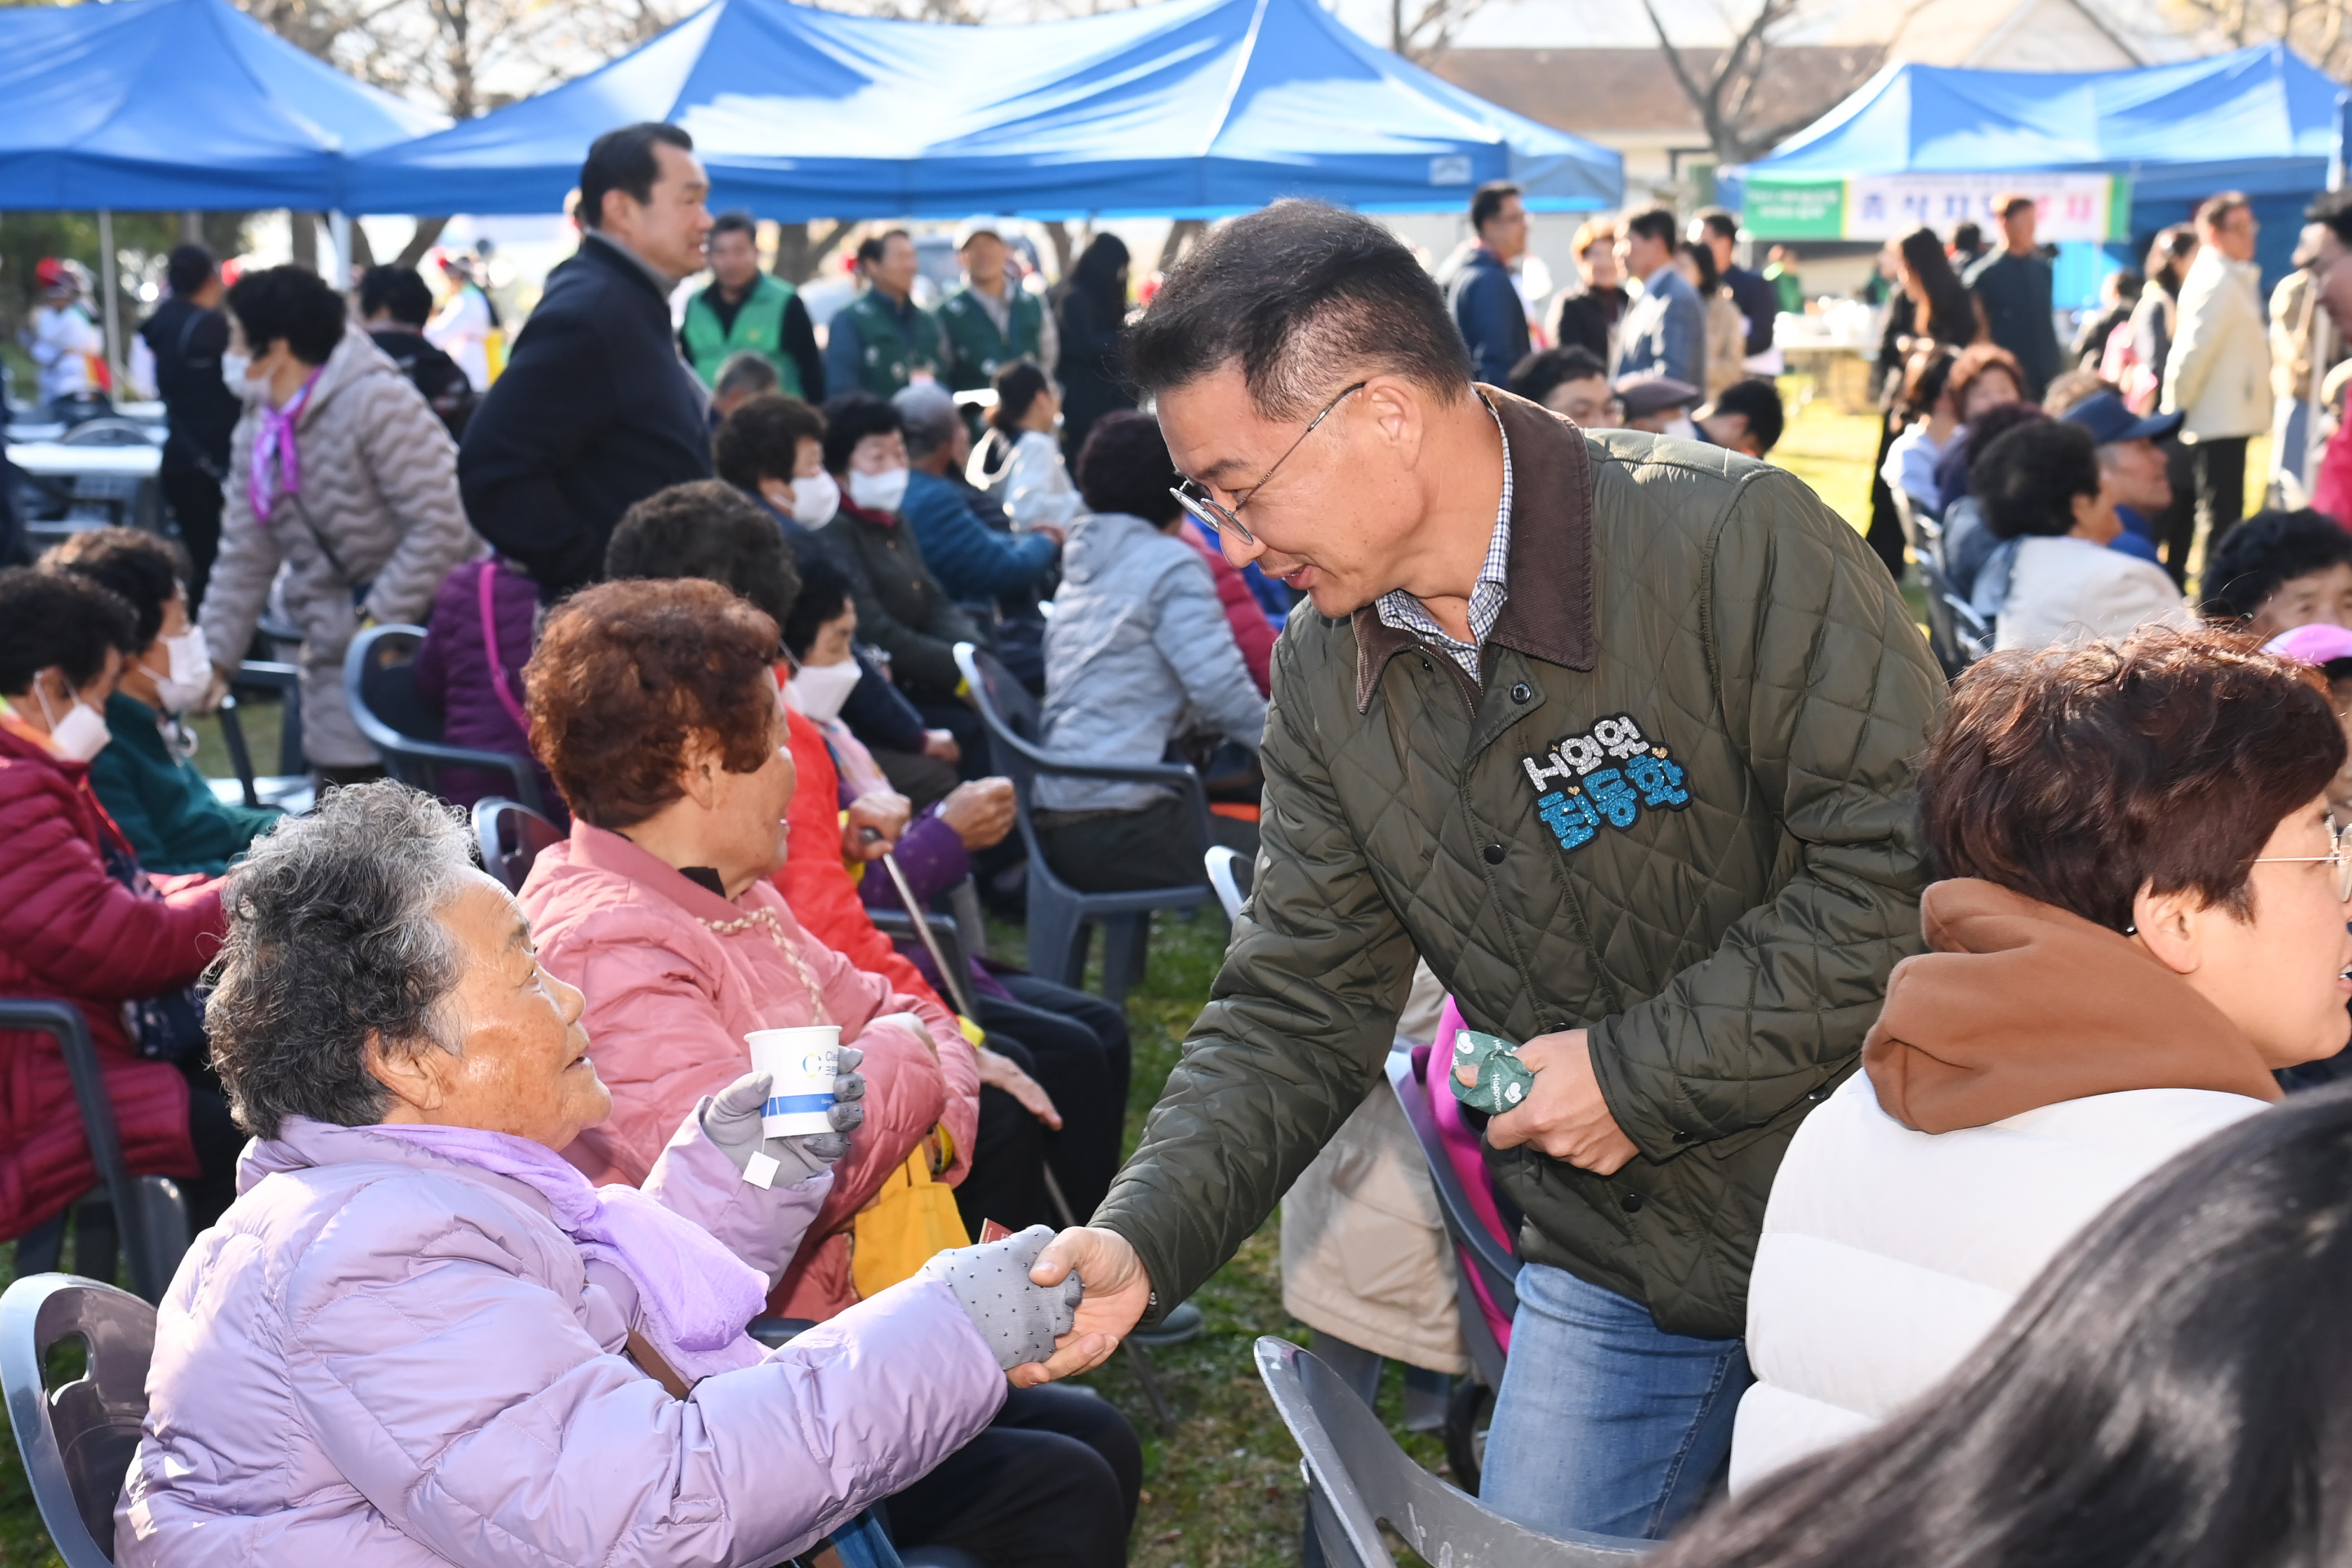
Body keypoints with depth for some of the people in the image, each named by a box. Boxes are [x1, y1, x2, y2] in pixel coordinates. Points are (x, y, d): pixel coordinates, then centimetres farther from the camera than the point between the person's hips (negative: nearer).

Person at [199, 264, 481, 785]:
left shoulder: (378, 401, -18)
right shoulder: (259, 431, 7)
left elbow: (439, 526, -22)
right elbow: (244, 558, 10)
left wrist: (380, 621, -19)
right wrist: (216, 658, 1)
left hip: (426, 620, -7)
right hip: (339, 644, 7)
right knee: (344, 781, 3)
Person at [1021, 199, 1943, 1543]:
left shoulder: (1735, 540, -22)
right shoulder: (1326, 678, -1)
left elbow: (1914, 866, -24)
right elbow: (1298, 1013, 0)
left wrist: (1641, 1071, -21)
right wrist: (1140, 1242, -14)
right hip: (1613, 1269, 5)